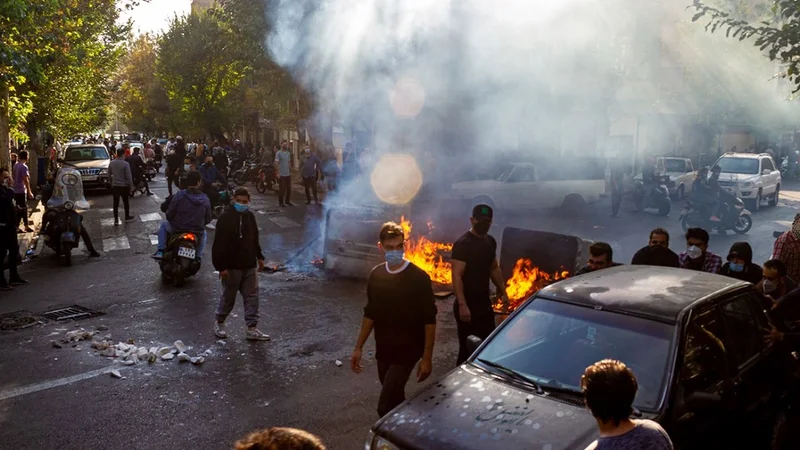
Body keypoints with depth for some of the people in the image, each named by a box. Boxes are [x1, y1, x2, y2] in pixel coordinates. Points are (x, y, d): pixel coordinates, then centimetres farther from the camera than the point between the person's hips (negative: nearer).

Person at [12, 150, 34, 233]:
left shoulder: (16, 165, 9)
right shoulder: (24, 167, -17)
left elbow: (13, 176, 16)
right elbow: (26, 180, -20)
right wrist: (29, 192, -18)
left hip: (16, 190, 9)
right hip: (21, 191, -9)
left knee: (24, 208, 16)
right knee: (21, 209, -4)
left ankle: (26, 226, 23)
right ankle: (15, 227, -2)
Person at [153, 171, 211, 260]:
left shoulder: (179, 195, -12)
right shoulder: (205, 199, -6)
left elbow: (169, 215, -7)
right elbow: (208, 220, 1)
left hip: (177, 230, -1)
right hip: (197, 233, 1)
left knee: (164, 224, 29)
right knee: (203, 234, 37)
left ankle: (160, 251, 19)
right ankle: (198, 257, 23)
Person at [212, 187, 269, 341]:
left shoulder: (250, 216, 6)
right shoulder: (226, 218, -14)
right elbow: (219, 244, -16)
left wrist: (259, 257, 18)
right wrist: (221, 266, -19)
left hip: (249, 265, 6)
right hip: (232, 266, -6)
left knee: (252, 296, 5)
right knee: (228, 296, 9)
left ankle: (252, 329, 10)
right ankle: (219, 323, 30)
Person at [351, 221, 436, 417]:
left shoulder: (418, 277, -15)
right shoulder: (376, 275, 1)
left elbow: (429, 320, -11)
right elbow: (370, 313, 11)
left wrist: (427, 357, -13)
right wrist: (358, 347, 9)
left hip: (406, 351, -6)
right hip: (383, 350, 6)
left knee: (385, 406, -11)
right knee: (395, 401, 19)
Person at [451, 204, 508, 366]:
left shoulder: (490, 242, 8)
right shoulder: (463, 244, -16)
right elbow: (456, 276, -22)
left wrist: (503, 292, 18)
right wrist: (462, 305, -28)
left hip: (485, 303, 8)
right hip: (467, 305, -8)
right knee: (468, 348, -3)